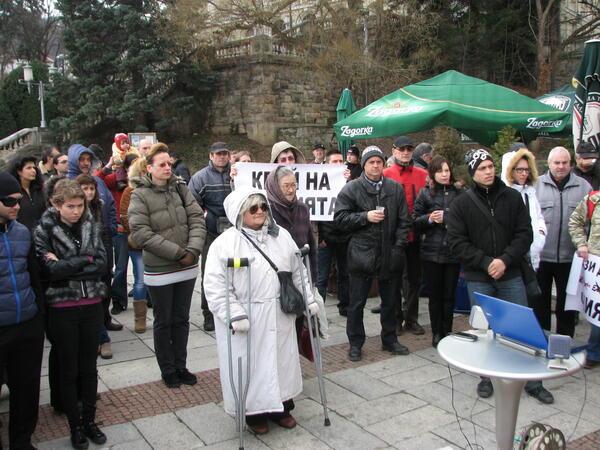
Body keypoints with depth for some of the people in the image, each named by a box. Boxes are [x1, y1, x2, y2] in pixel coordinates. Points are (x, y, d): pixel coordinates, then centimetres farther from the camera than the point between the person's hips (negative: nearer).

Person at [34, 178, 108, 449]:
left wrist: (65, 266, -13)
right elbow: (50, 271, -17)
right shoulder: (44, 231, -7)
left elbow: (102, 265, -6)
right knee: (68, 370, 10)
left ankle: (89, 420, 29)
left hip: (92, 305, 3)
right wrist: (85, 260, -14)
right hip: (62, 309, -3)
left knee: (89, 368, 14)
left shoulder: (91, 227, 3)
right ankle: (75, 426, 26)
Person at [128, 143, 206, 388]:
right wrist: (177, 252, -19)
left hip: (187, 267, 4)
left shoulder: (181, 188, 3)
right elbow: (141, 233, -16)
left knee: (181, 319, 15)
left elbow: (197, 220, -1)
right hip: (159, 269, -4)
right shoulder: (140, 196, -9)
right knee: (163, 322, 10)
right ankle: (168, 370, 26)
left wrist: (193, 250, -16)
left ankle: (180, 366, 29)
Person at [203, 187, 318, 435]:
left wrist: (308, 298, 10)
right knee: (250, 365, 5)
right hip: (246, 321, -5)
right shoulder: (225, 243, -10)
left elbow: (298, 272, 15)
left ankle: (281, 407, 34)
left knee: (281, 360, 15)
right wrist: (234, 315, -22)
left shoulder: (281, 236, 7)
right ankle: (253, 411, 25)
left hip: (280, 317, 5)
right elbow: (216, 286, -14)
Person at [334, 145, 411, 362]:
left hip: (389, 255, 3)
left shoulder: (396, 188, 6)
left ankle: (389, 340, 33)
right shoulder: (351, 189, -3)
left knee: (389, 301, 16)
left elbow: (404, 221, 7)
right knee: (357, 303, 6)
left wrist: (399, 246, -2)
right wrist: (365, 217, -16)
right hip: (362, 253, -3)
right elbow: (340, 218, -6)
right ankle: (355, 343, 21)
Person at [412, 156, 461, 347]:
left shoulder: (458, 193, 5)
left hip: (453, 252, 1)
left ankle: (447, 332, 21)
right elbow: (415, 221, 3)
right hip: (431, 251, -1)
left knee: (449, 295, 8)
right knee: (435, 295, 7)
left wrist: (445, 219, -7)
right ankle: (436, 333, 19)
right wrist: (429, 218, -15)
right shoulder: (425, 193, 3)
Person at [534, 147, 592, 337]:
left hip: (570, 257, 1)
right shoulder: (536, 185, -1)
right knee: (540, 301, 11)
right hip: (540, 255, -1)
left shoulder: (584, 187, 4)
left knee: (566, 301, 12)